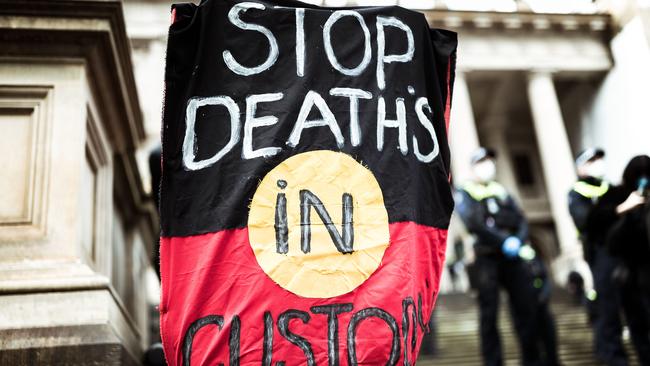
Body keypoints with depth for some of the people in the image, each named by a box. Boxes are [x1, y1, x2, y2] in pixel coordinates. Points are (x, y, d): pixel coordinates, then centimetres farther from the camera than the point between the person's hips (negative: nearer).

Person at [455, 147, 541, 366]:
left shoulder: (502, 192, 20)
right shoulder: (464, 194, 4)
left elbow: (521, 221, 12)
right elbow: (474, 224, -11)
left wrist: (517, 241, -9)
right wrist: (504, 241, -16)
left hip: (512, 257, 4)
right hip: (486, 258, -4)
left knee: (526, 309, 2)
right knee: (489, 315, -2)